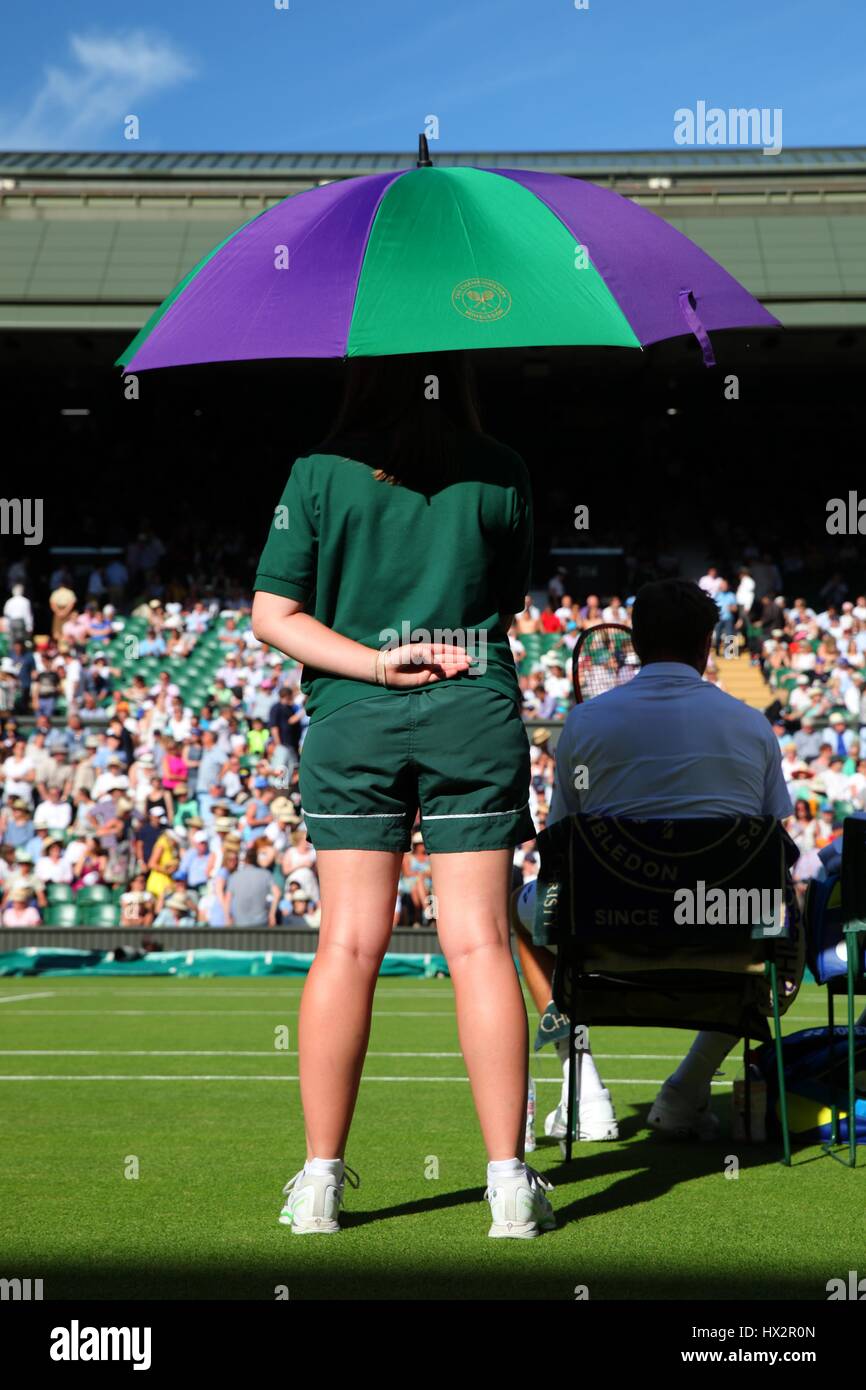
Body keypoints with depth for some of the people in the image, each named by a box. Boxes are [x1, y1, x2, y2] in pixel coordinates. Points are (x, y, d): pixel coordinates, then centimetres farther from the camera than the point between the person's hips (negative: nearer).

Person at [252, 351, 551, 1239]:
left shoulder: (320, 472, 1)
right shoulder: (499, 473, 3)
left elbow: (273, 614, -2)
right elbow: (511, 599, 12)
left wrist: (373, 661, -6)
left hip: (352, 719, 0)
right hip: (476, 711, 0)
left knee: (349, 942, 3)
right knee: (477, 941, 0)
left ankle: (320, 1179, 6)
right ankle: (509, 1183, 1)